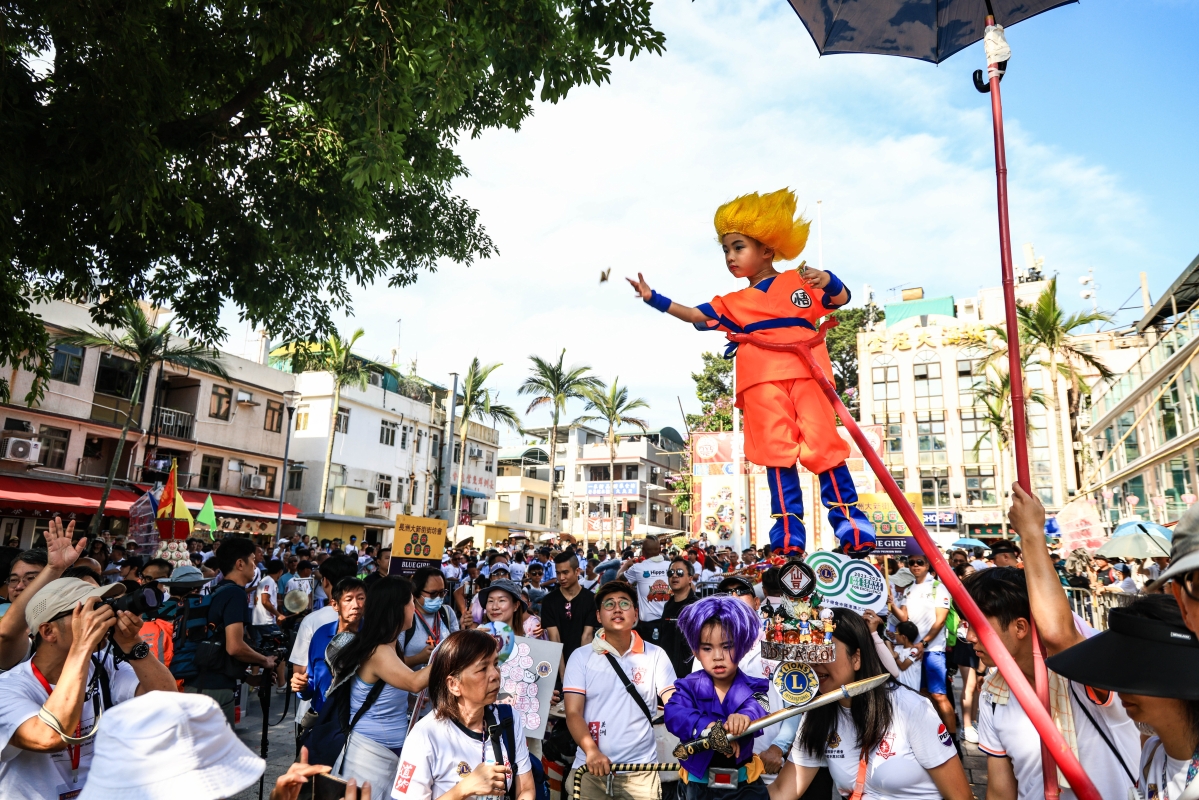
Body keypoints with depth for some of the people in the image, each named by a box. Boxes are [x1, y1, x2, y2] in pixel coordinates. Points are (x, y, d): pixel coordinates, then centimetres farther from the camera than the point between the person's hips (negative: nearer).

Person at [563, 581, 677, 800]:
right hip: (590, 767, 0)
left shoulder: (656, 655, 0)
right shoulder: (581, 656, -1)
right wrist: (591, 751, -22)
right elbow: (573, 713, -6)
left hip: (640, 770, 0)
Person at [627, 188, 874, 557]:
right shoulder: (733, 303, 22)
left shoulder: (798, 281, 15)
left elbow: (840, 299, 11)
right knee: (777, 452, -6)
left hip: (805, 372, -2)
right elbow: (695, 315, 16)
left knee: (823, 446, -8)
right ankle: (789, 534, -4)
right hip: (762, 379, 2)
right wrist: (654, 298, 7)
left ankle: (851, 524, 1)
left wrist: (828, 280, -12)